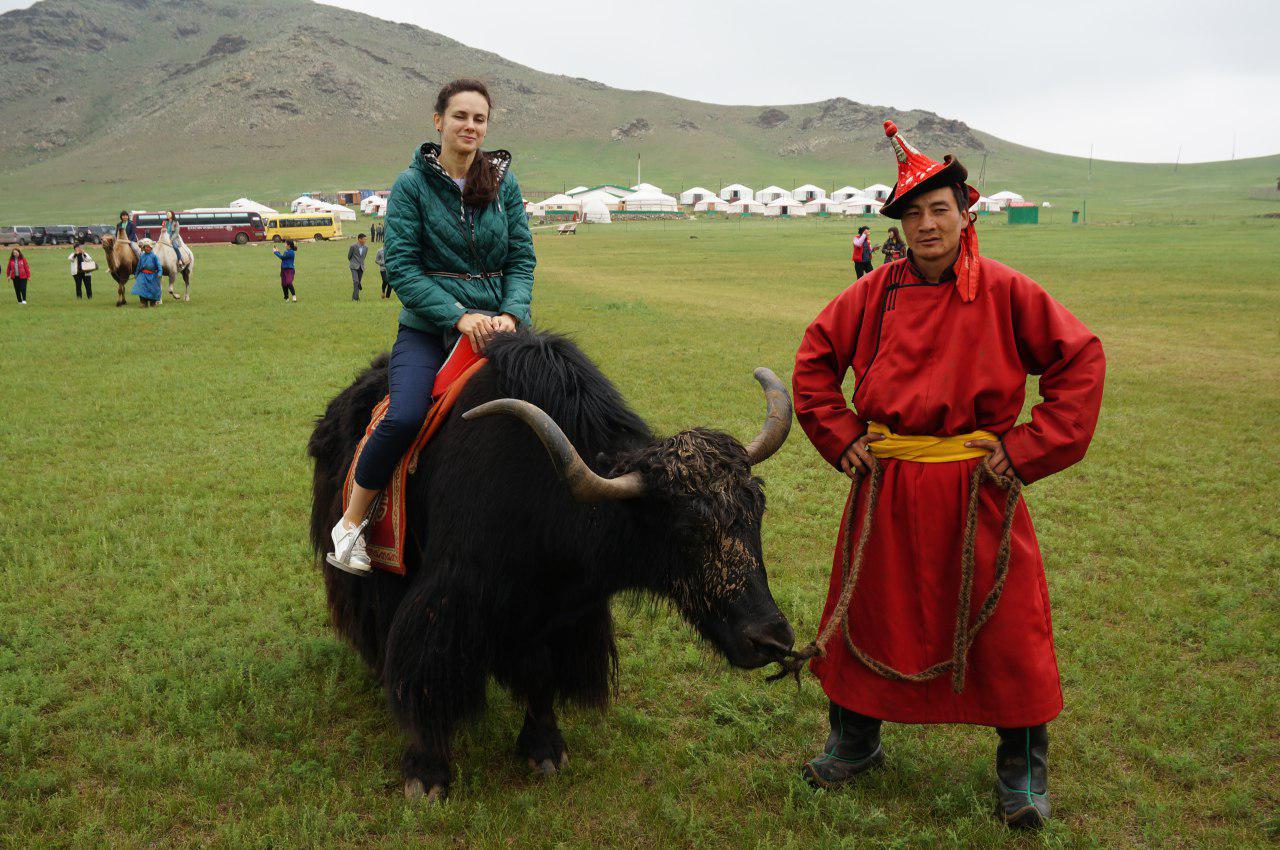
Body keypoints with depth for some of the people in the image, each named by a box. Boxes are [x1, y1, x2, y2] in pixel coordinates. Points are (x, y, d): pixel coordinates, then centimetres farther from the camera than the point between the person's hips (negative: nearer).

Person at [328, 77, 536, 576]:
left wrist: (510, 314, -13)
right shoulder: (412, 185, 0)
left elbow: (522, 259, 6)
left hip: (498, 324, 3)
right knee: (405, 416, -28)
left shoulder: (505, 183, 9)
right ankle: (350, 524, -7)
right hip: (429, 327, -3)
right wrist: (460, 316, -17)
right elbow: (402, 267, -7)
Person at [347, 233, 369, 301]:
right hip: (354, 267, -4)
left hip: (361, 267, 4)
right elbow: (349, 256, 6)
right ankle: (356, 297, -18)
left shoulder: (366, 248, 4)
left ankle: (354, 297, 16)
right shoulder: (353, 246, -9)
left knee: (358, 282, 5)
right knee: (356, 281, -17)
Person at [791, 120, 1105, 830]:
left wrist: (1028, 447, -9)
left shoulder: (1005, 292, -7)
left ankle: (1022, 772, 23)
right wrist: (840, 437, 3)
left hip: (978, 485, -2)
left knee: (1001, 621, 3)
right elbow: (815, 359, 11)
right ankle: (854, 744, 33)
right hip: (886, 485, 3)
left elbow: (1081, 359, -5)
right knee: (870, 610, 13)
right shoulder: (877, 292, 0)